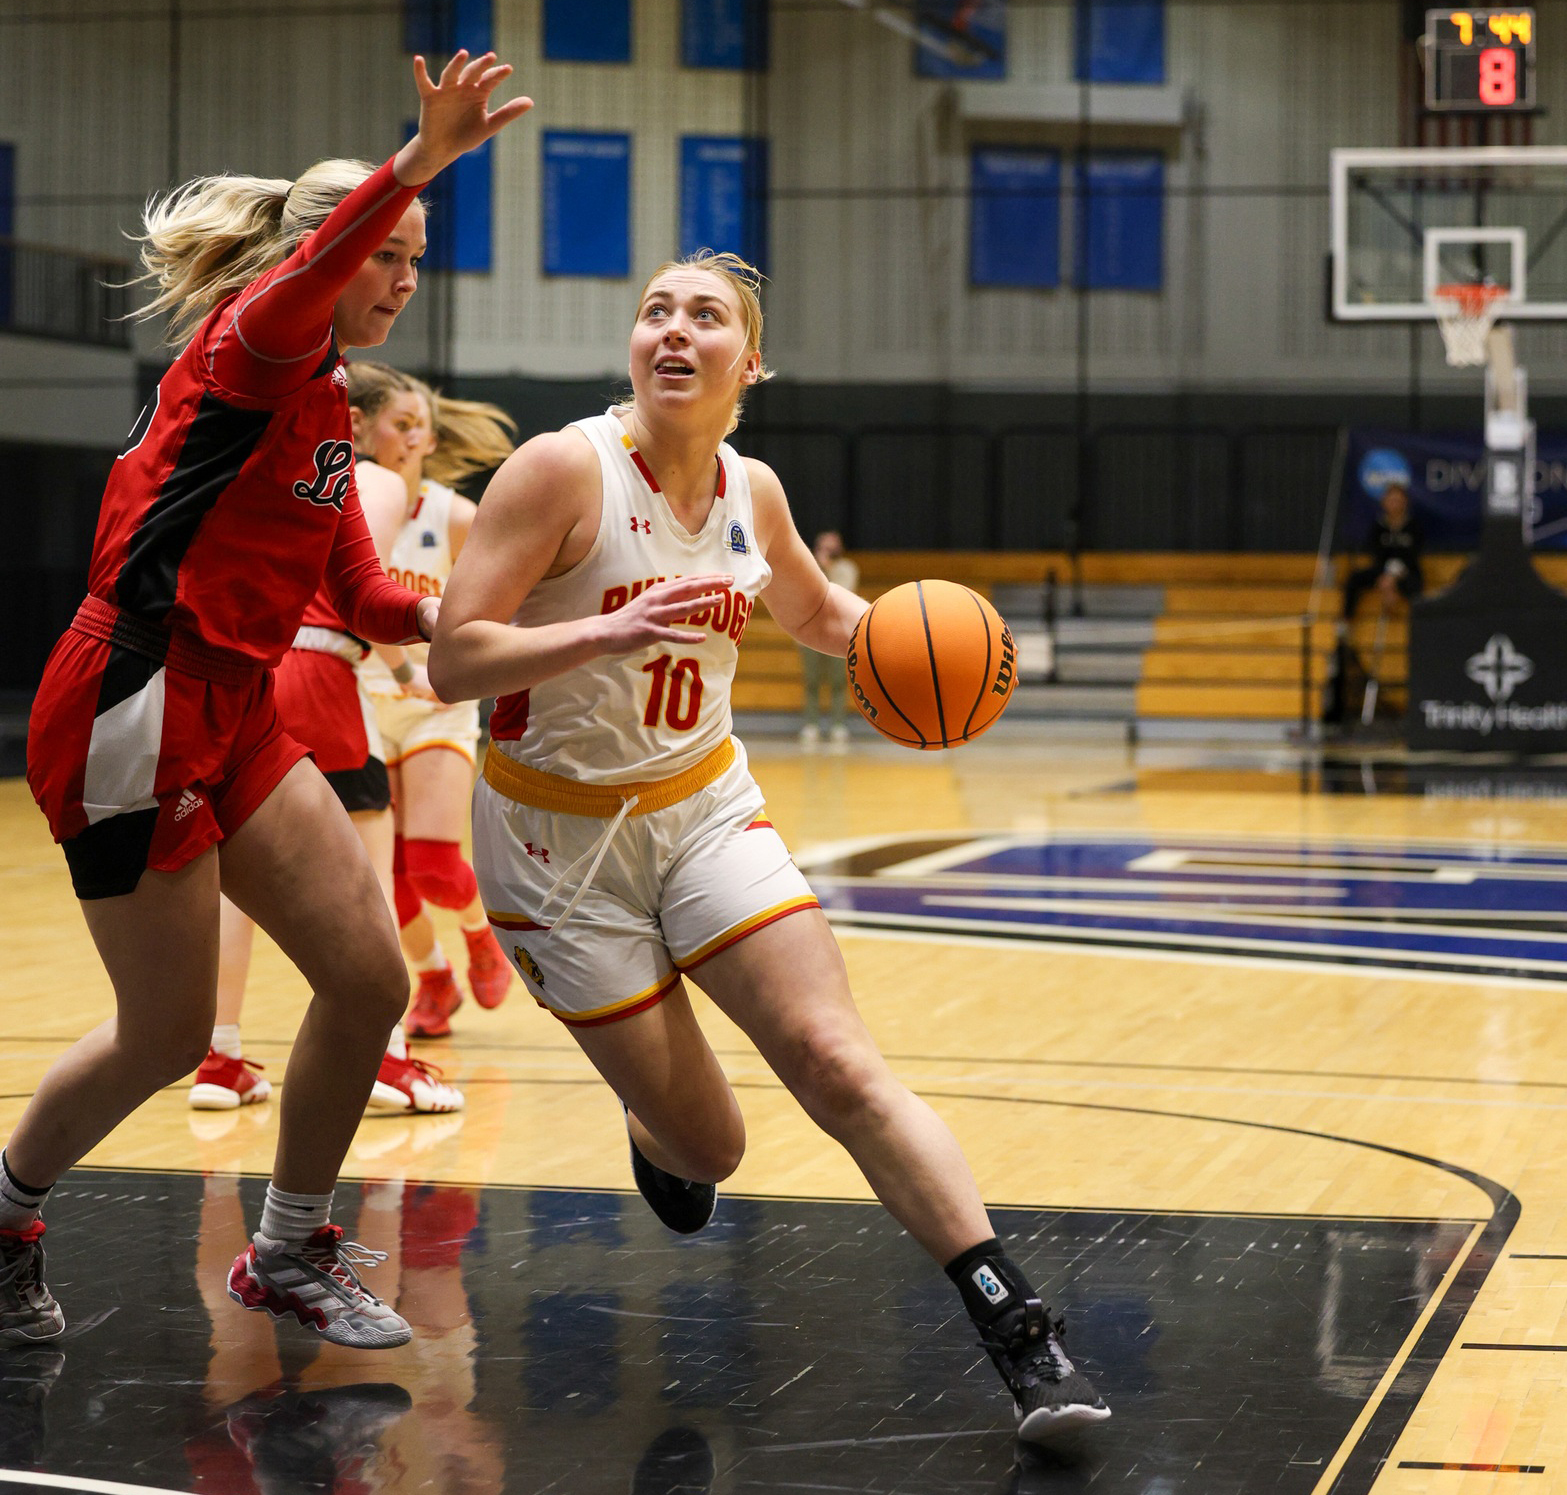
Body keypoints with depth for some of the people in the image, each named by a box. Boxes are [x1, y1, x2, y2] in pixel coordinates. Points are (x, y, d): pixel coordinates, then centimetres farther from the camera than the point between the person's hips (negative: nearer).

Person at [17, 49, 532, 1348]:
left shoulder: (328, 400, 17)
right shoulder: (246, 344, -10)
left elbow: (361, 593, 18)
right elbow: (301, 282, -36)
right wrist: (416, 164, -51)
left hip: (235, 714, 9)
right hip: (137, 707, -9)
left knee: (369, 979, 3)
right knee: (168, 1036, 0)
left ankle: (289, 1254, 21)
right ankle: (7, 1220, 27)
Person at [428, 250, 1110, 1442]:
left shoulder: (751, 491, -1)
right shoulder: (565, 470, -18)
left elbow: (818, 612, 21)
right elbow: (453, 662, -22)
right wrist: (612, 632, -36)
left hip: (706, 808, 4)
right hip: (561, 832, -3)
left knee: (839, 1066, -14)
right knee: (709, 1151, -1)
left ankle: (1022, 1334, -13)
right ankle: (658, 1121, 39)